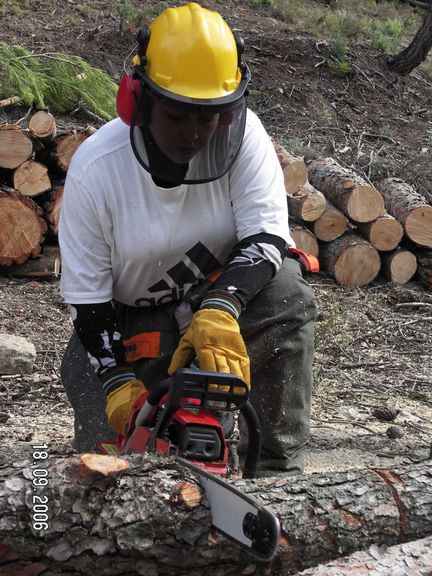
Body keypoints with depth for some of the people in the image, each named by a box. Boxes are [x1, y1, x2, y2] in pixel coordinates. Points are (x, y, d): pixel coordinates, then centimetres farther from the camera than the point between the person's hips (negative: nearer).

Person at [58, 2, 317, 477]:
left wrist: (220, 309, -42)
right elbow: (86, 296, -13)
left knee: (288, 297, -31)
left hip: (223, 295, 1)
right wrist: (118, 382, -23)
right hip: (128, 321, 0)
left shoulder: (242, 134, -19)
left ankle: (279, 473, -17)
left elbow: (267, 237, -23)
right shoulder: (95, 168, -20)